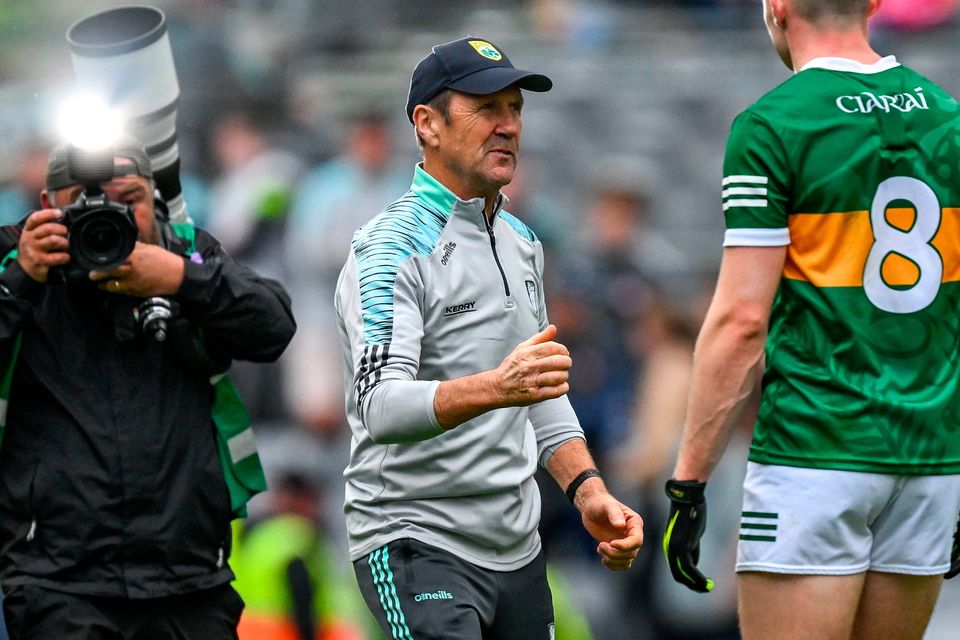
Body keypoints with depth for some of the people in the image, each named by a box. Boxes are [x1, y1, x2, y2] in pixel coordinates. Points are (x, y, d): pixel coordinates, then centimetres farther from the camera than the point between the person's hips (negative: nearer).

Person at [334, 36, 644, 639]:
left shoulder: (522, 243, 15)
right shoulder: (391, 249, -12)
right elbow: (380, 407, -25)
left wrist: (588, 490, 8)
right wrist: (493, 388, -41)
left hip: (519, 551, 8)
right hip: (417, 540, -8)